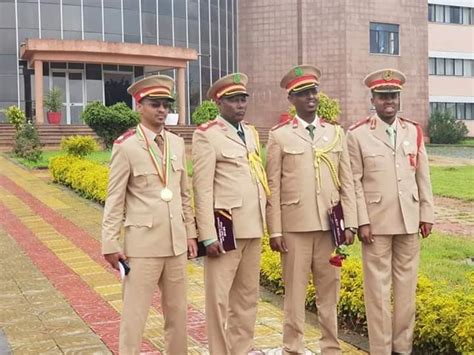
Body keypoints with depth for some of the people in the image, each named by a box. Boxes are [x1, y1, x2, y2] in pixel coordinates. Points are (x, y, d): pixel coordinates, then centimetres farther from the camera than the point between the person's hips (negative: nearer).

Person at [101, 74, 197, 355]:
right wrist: (110, 244, -9)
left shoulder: (177, 143, 8)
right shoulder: (126, 146, -7)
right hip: (143, 242, -5)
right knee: (135, 313, 2)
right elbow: (114, 199, -7)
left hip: (176, 241, 5)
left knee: (178, 311, 14)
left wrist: (191, 233, 11)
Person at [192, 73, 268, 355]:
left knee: (248, 295, 14)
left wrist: (263, 221, 10)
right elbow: (203, 189, -12)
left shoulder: (251, 132, 14)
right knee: (219, 297, 2)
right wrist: (208, 236, -16)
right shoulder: (207, 135, -8)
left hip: (253, 227, 7)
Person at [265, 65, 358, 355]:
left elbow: (347, 182, 8)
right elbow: (273, 187, -2)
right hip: (295, 225, -2)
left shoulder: (336, 133, 9)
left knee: (330, 291, 10)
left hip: (330, 224, 3)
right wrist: (275, 231, -7)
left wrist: (350, 223, 2)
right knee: (295, 291, 5)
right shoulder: (279, 136, 1)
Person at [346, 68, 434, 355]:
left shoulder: (414, 131, 8)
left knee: (407, 286, 9)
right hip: (376, 222, -4)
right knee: (378, 289, 2)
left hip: (409, 221, 4)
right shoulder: (358, 134, -4)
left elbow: (423, 177, 9)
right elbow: (355, 182, -6)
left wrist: (427, 215, 5)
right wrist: (362, 222, -11)